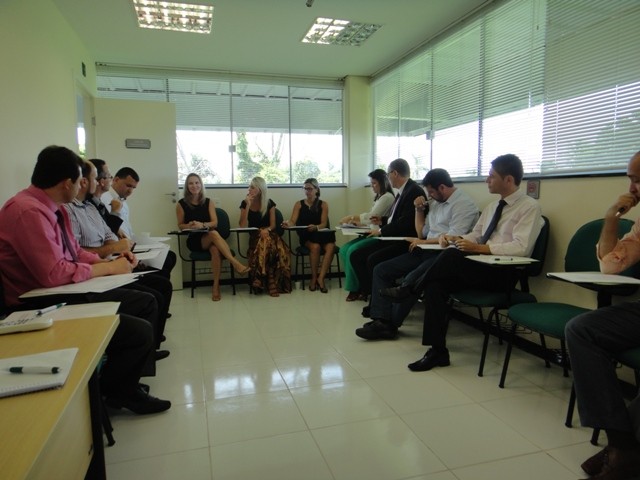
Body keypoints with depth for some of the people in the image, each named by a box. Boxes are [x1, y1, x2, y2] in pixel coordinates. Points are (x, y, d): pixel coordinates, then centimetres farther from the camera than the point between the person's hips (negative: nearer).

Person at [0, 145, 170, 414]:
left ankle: (124, 382, 20)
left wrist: (111, 261, -1)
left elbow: (75, 252, 15)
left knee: (147, 303, 11)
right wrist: (108, 268, -16)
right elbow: (54, 274, -28)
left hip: (69, 293, 11)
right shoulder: (28, 211, -23)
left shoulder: (52, 208, 9)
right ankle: (109, 393, 11)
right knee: (140, 332, -20)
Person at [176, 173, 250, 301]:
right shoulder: (181, 204, 4)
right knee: (214, 234, -36)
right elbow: (180, 225, 8)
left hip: (209, 238, 2)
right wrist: (189, 225, -15)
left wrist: (202, 225, -21)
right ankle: (236, 264, -43)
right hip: (194, 240, -2)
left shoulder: (208, 202, 8)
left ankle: (216, 286, -32)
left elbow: (215, 223, -1)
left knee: (216, 250, -36)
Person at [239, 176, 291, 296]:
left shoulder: (269, 203, 9)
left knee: (281, 252, -36)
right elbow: (243, 226, -5)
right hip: (255, 237, -1)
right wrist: (248, 205, -8)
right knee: (263, 248, -39)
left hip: (269, 234, 1)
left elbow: (273, 225, 6)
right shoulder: (244, 203, 7)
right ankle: (272, 285, -28)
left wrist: (267, 230, -18)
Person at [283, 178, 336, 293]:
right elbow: (293, 221, -2)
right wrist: (287, 223, -26)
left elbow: (324, 223, -3)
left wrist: (315, 227, -26)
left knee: (331, 247, -31)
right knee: (315, 247, -33)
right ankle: (314, 278, -17)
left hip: (321, 234, 1)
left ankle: (320, 278, -28)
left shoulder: (323, 204, 9)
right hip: (306, 236, -1)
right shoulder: (299, 204, 10)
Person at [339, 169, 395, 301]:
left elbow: (371, 216, -16)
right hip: (373, 233, 10)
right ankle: (355, 286, -6)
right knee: (344, 250, -7)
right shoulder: (379, 197, 21)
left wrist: (351, 217, -10)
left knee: (353, 251, -23)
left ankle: (355, 289, -8)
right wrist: (357, 222, 0)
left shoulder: (387, 197, -10)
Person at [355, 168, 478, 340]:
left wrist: (422, 242, -8)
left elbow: (453, 238, -19)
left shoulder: (463, 203, -8)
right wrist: (419, 210, 10)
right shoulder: (436, 202, 18)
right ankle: (381, 319, -14)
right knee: (381, 270, -4)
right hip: (426, 251, 9)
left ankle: (391, 325, -13)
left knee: (411, 279, -33)